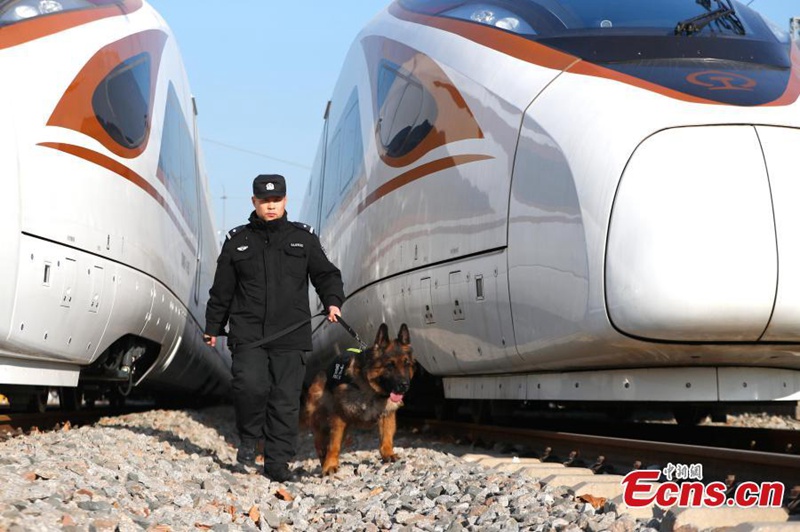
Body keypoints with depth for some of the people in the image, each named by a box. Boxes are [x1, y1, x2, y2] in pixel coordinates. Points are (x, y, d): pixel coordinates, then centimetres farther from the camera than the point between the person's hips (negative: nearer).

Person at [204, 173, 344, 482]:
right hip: (247, 334, 0)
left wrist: (332, 301, -8)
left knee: (286, 399, -1)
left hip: (290, 334, 1)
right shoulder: (238, 241, 12)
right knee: (250, 385, -21)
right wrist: (212, 328, 18)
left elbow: (325, 274, 11)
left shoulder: (303, 238, 11)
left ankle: (277, 462, 8)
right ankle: (249, 438, 4)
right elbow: (222, 290, 17)